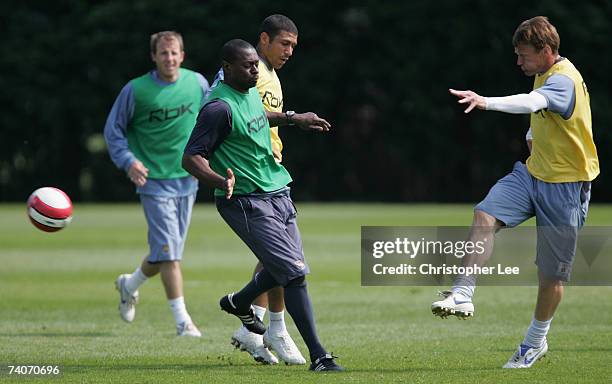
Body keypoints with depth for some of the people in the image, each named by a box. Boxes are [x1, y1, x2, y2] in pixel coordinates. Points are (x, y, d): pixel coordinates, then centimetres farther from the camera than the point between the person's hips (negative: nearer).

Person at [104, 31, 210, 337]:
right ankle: (182, 321, -9)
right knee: (168, 251, -12)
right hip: (154, 179, -4)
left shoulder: (197, 83, 1)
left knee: (167, 251, 13)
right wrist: (128, 161, -13)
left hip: (187, 178, 4)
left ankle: (130, 285, 41)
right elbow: (113, 130, 0)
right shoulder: (135, 90, -9)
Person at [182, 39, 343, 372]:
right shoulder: (219, 107, -19)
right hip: (246, 203, -9)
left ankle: (239, 303, 46)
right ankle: (318, 355, -11)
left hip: (277, 192, 9)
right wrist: (221, 181, -37)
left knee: (286, 267, 18)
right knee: (295, 272, -14)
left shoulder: (250, 91, 8)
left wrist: (293, 118, 32)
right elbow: (191, 157, -21)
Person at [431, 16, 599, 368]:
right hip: (533, 173, 8)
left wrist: (486, 102, -59)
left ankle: (536, 341, 21)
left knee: (551, 272, 3)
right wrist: (534, 136, 11)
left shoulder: (564, 80, -22)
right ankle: (463, 295, -25)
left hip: (564, 185, -8)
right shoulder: (544, 74, 7)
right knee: (485, 216, -20)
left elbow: (531, 102, -44)